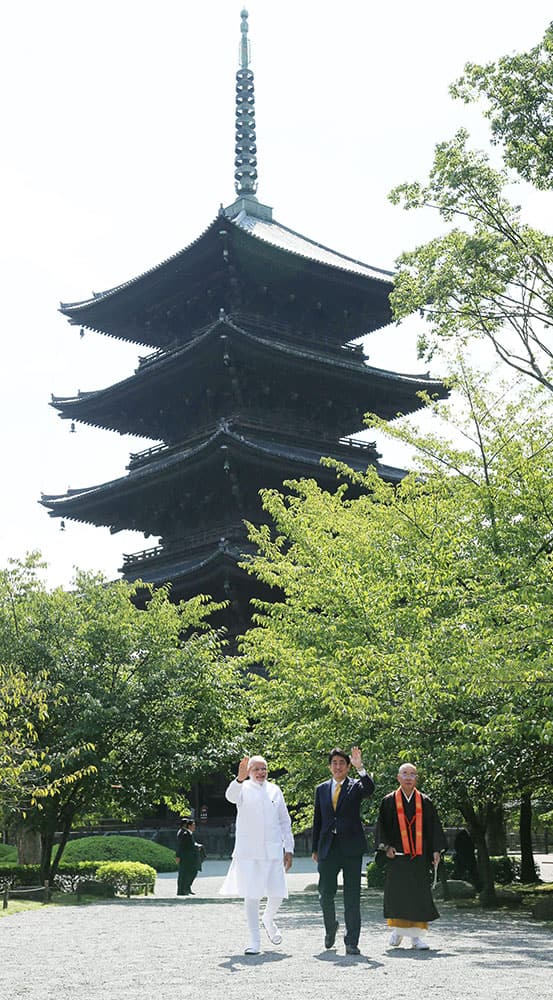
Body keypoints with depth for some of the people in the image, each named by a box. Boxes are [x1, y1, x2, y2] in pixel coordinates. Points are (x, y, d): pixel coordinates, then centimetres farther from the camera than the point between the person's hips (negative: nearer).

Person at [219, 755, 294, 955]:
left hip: (273, 851, 3)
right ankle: (254, 941, 8)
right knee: (251, 896, -4)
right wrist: (239, 779, -43)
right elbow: (231, 796, -23)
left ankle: (268, 920, 32)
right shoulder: (243, 788, 2)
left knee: (277, 894, 0)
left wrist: (289, 849, 10)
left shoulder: (275, 790, 12)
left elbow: (285, 821, 16)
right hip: (248, 851, -3)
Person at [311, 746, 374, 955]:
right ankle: (330, 927, 30)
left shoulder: (356, 785, 3)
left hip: (351, 847, -2)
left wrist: (360, 767, -31)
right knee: (325, 893, 3)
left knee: (352, 896, -1)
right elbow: (317, 820, 14)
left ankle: (352, 942, 5)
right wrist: (315, 848, 12)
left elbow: (370, 788, -21)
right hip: (328, 848, 2)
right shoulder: (322, 789, 12)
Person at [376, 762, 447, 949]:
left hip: (419, 856, 1)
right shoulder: (389, 801, 4)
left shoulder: (425, 802, 8)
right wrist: (386, 847, -9)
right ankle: (397, 930, 15)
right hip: (397, 855, -1)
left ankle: (417, 936, 6)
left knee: (419, 895, 0)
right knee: (397, 893, -3)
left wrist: (436, 850, -1)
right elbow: (382, 826, 3)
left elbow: (434, 827, 8)